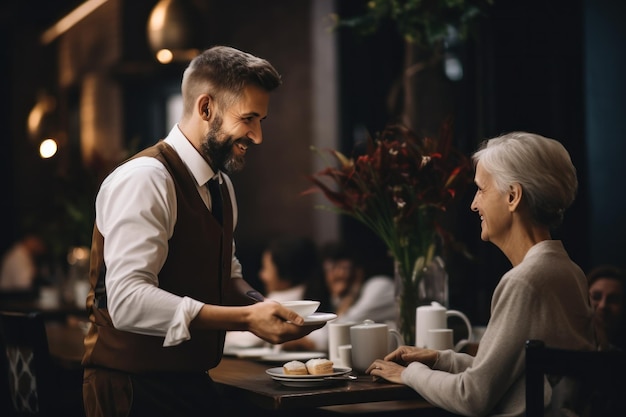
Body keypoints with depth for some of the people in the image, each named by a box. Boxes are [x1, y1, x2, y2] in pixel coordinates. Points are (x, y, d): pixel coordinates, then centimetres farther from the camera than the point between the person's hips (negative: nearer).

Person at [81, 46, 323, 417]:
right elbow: (129, 301, -28)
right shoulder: (144, 180, -18)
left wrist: (261, 307, -2)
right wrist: (246, 319, -29)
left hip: (193, 383, 8)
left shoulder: (222, 186, 11)